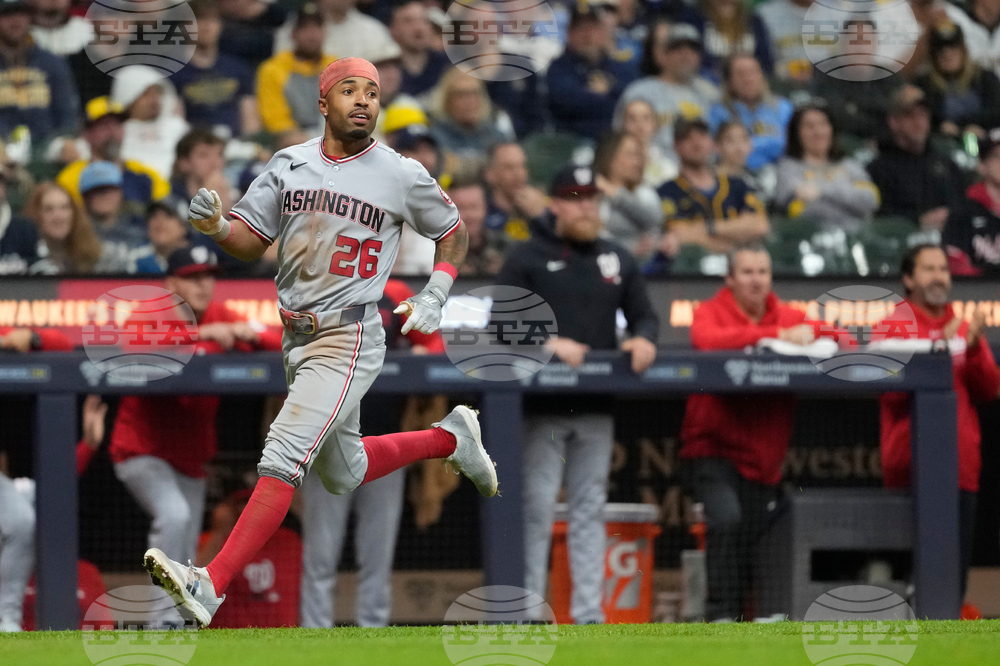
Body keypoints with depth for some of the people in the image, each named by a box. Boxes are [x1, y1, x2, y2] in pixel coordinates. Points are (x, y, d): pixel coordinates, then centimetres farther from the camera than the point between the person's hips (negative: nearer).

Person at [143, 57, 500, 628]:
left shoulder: (403, 177, -5)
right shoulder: (290, 164, 5)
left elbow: (454, 231, 10)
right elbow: (251, 241, 5)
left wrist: (434, 297, -5)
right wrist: (215, 226, -17)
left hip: (351, 339, -6)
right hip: (297, 338, 6)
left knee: (284, 457, -21)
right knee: (343, 475, 20)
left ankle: (212, 585, -30)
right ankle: (450, 437, 45)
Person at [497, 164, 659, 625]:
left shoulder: (617, 260, 14)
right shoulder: (527, 259, 0)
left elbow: (643, 315, 16)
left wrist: (643, 338, -7)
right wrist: (547, 343, -21)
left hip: (597, 408, 4)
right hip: (543, 408, -4)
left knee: (590, 508, 5)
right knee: (536, 506, -6)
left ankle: (588, 613, 7)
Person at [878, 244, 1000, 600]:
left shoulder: (965, 327, 16)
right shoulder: (892, 328, 4)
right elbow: (892, 392, -9)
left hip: (961, 467, 4)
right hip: (912, 470, -4)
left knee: (956, 566, 0)